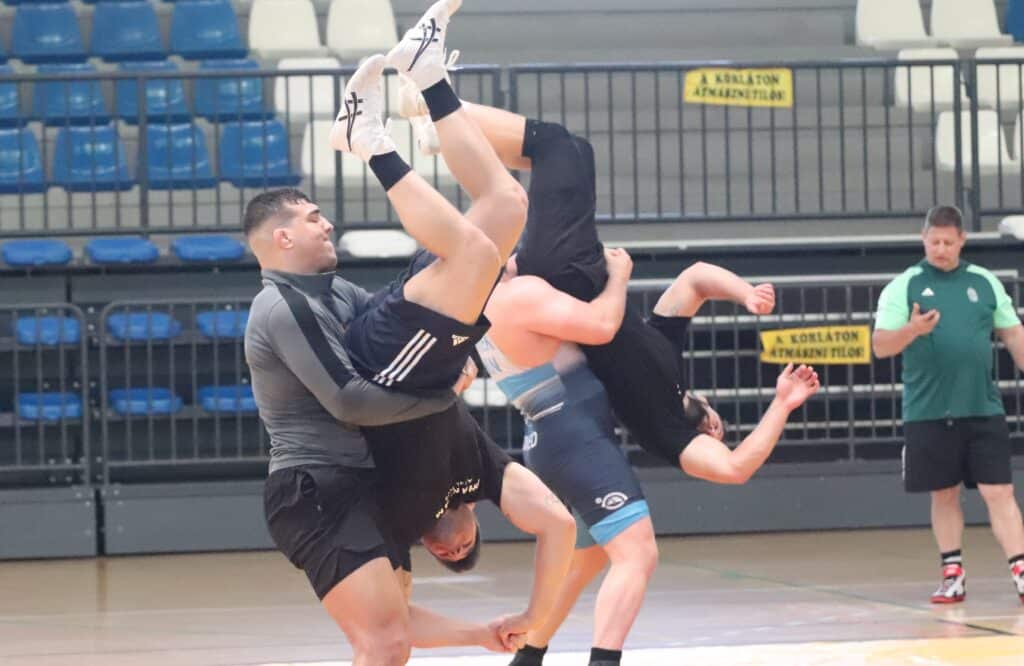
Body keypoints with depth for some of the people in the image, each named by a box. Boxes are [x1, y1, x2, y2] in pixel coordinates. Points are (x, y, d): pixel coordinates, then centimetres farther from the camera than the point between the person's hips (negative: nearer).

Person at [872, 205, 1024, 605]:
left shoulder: (985, 283, 9)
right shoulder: (903, 287, 2)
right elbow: (881, 347, -4)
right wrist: (912, 330, -22)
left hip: (983, 410, 1)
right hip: (928, 413, -1)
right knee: (944, 494, 7)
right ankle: (953, 575, 16)